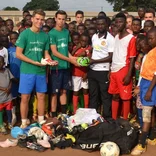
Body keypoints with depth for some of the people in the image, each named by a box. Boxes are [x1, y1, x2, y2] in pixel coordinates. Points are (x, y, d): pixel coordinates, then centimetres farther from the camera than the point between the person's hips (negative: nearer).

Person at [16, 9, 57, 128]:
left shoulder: (45, 36, 7)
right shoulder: (25, 34, -7)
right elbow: (18, 54, -10)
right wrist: (35, 62, -16)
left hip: (41, 71, 4)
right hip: (27, 71, -4)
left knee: (41, 97, 11)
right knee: (25, 98, 2)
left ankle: (41, 122, 25)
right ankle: (24, 123, 15)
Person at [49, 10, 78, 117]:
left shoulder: (66, 32, 9)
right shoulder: (52, 33, -11)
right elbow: (54, 52, -14)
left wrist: (72, 57, -1)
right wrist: (70, 60, -13)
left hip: (66, 66, 6)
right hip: (56, 67, -6)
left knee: (64, 91, 14)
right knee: (55, 93, 1)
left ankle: (64, 114, 25)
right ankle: (54, 116, 10)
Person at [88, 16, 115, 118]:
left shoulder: (110, 38, -10)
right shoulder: (94, 36, 10)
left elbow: (111, 57, -13)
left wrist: (95, 61, -15)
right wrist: (88, 59, 4)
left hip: (103, 71, -6)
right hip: (92, 70, 6)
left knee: (105, 96, 2)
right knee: (92, 95, 14)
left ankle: (107, 118, 11)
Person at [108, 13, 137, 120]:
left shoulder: (131, 38, -9)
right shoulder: (116, 37, 12)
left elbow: (132, 58, -11)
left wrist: (129, 75, -16)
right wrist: (110, 70, 12)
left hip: (124, 70, -7)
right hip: (114, 70, 7)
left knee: (125, 97, 2)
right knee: (115, 96, 13)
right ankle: (114, 119, 24)